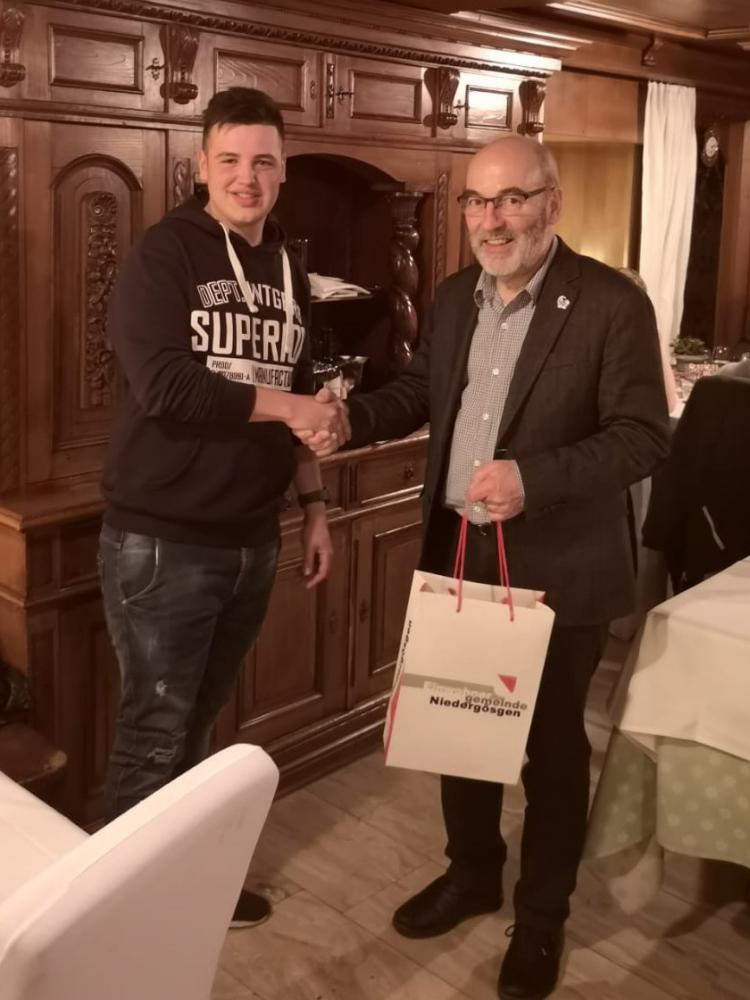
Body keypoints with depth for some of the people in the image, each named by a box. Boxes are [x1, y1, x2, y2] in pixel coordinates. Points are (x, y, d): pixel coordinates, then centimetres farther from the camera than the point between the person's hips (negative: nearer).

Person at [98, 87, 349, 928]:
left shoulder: (287, 272, 11)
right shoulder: (161, 255, -9)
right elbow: (164, 386, -23)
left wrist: (313, 505, 13)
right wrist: (284, 405, -16)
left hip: (251, 541, 6)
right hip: (161, 543, -6)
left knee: (196, 725, 18)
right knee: (154, 734, 3)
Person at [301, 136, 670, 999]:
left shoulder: (612, 304, -14)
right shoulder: (453, 297, 5)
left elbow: (645, 435, -17)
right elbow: (419, 390, 14)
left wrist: (533, 478, -30)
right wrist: (353, 419, -7)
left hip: (557, 571, -5)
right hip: (457, 556, 6)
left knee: (551, 747, 12)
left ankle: (541, 917, 33)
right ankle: (472, 873, 43)